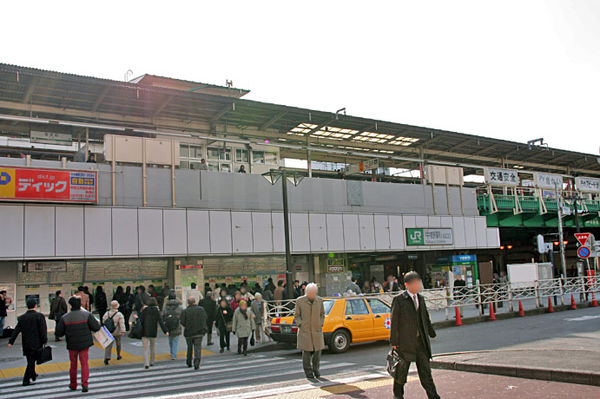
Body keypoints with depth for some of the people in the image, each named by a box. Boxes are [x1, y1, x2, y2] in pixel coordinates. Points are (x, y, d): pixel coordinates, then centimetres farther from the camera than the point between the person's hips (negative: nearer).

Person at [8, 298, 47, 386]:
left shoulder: (22, 317, 2)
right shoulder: (39, 316, -12)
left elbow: (16, 331, 3)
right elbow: (43, 330, -15)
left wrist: (11, 342, 8)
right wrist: (44, 341, -8)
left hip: (26, 344, 5)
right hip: (36, 344, -5)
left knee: (30, 360, 20)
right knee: (31, 361, 2)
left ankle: (33, 375, 36)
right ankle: (26, 380, 0)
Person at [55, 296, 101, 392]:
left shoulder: (65, 318, -8)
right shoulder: (87, 315, -10)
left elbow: (58, 333, -2)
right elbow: (96, 327, -11)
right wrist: (88, 328, 9)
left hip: (72, 345, 1)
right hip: (84, 344, -1)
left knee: (73, 364, 16)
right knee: (84, 363, 7)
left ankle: (73, 385, 27)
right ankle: (84, 384, -4)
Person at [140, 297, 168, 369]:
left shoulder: (145, 310, -5)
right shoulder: (156, 311, -2)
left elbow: (141, 320, -8)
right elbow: (160, 321, -7)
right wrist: (165, 331, -8)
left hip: (145, 332, -2)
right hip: (153, 332, 2)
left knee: (146, 349, 0)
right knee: (152, 348, 19)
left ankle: (146, 363, -12)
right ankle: (152, 362, 26)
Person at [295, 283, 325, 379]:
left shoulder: (319, 300, 2)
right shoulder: (300, 301, -5)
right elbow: (296, 315, 4)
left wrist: (321, 324, 2)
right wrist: (300, 324, -7)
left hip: (317, 330, 2)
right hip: (304, 330, -2)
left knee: (317, 350, 4)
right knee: (306, 351, -3)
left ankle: (316, 369, 25)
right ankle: (308, 371, 11)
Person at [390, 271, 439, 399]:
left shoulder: (420, 298, 11)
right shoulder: (399, 300, -8)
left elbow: (426, 318, 21)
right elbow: (394, 322, -9)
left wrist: (432, 333, 22)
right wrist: (394, 341, -12)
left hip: (421, 341, 5)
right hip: (405, 341, -5)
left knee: (425, 370, 5)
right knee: (402, 370, 9)